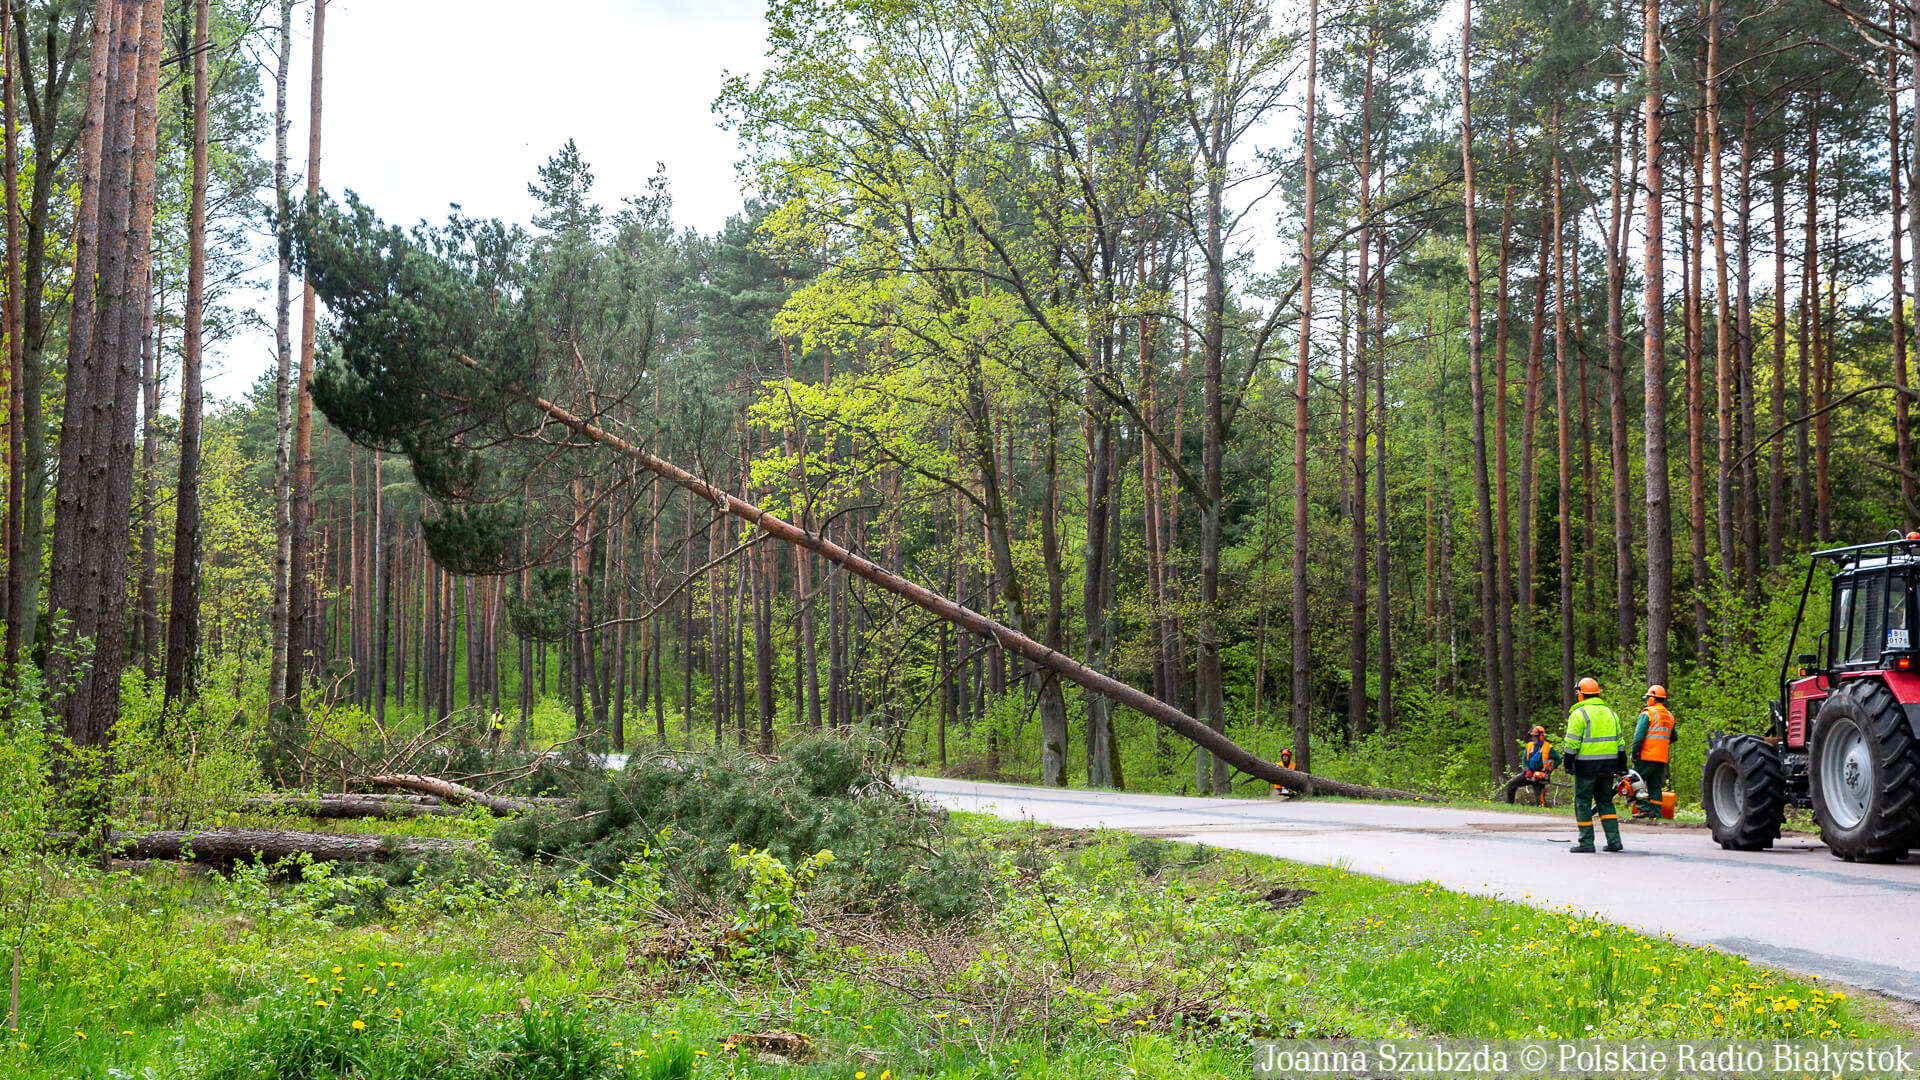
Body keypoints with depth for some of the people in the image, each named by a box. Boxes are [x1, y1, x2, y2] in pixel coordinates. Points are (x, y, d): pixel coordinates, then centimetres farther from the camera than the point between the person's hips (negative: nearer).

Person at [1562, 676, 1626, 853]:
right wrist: (1621, 765, 20)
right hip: (1608, 764, 6)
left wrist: (1568, 762, -3)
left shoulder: (1579, 714, -7)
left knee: (1583, 802, 1)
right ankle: (1614, 840, 8)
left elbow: (1572, 742, -11)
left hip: (1587, 765, -6)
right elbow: (1619, 742, 16)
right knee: (1605, 801, 15)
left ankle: (1587, 843, -1)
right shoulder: (1610, 713, 14)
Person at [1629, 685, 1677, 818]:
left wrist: (1634, 753, -10)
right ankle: (1656, 812, 6)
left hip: (1647, 756, -7)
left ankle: (1644, 808, -10)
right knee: (1655, 785, 10)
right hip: (1662, 758, 7)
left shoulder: (1648, 714, -7)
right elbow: (1674, 737, 25)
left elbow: (1639, 736, -14)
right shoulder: (1669, 716, 17)